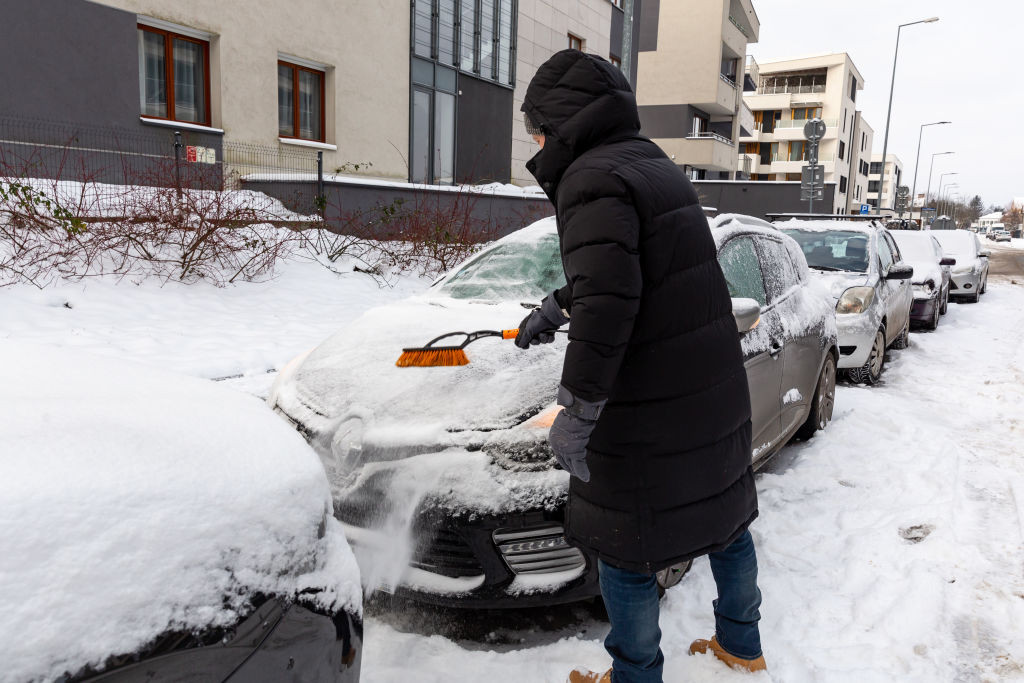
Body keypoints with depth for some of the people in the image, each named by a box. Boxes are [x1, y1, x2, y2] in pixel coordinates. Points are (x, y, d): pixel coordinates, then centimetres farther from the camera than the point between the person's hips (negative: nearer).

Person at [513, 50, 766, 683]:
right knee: (725, 511, 23)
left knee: (625, 545, 8)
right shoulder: (656, 164, 13)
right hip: (717, 390, 10)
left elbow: (609, 299, -29)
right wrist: (557, 307, 29)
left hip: (649, 409, -10)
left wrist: (578, 410, -26)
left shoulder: (595, 178, -17)